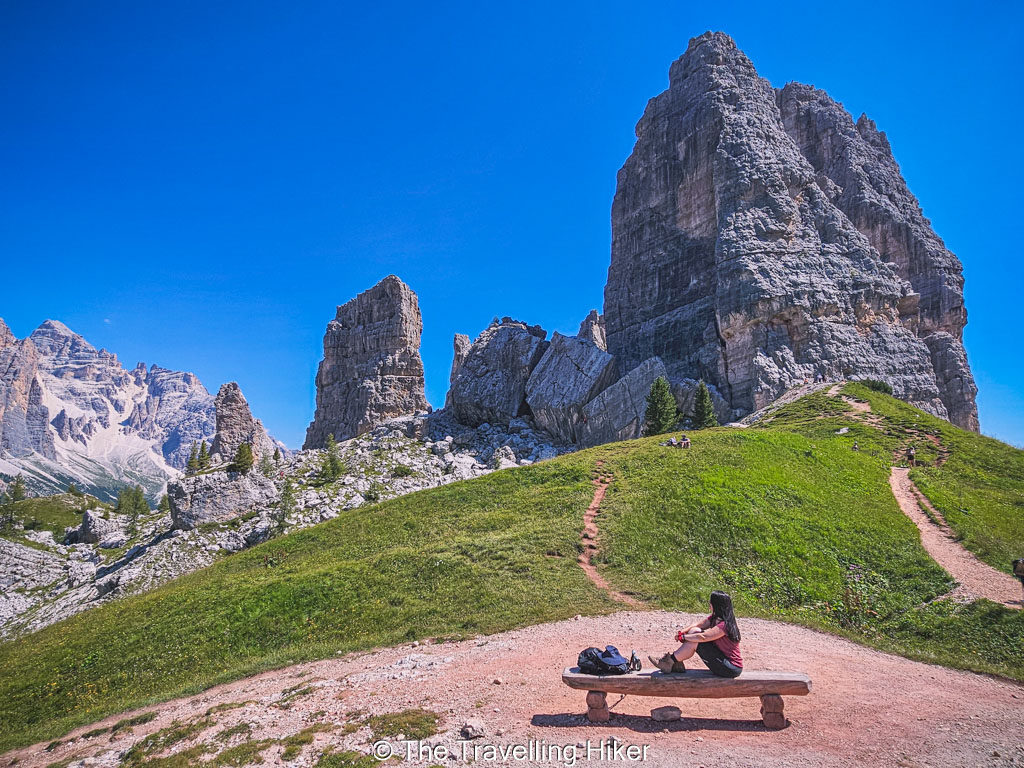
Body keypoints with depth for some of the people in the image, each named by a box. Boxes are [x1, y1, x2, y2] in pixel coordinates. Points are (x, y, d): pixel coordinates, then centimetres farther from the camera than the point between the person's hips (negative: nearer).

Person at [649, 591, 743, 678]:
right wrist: (682, 632, -10)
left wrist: (683, 637, -17)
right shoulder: (714, 618, 5)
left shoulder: (725, 625, -25)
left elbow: (702, 637, -31)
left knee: (694, 642, -19)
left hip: (731, 669, -9)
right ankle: (677, 663, 2)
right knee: (694, 631, -2)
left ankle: (670, 662, -2)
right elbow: (697, 625, 7)